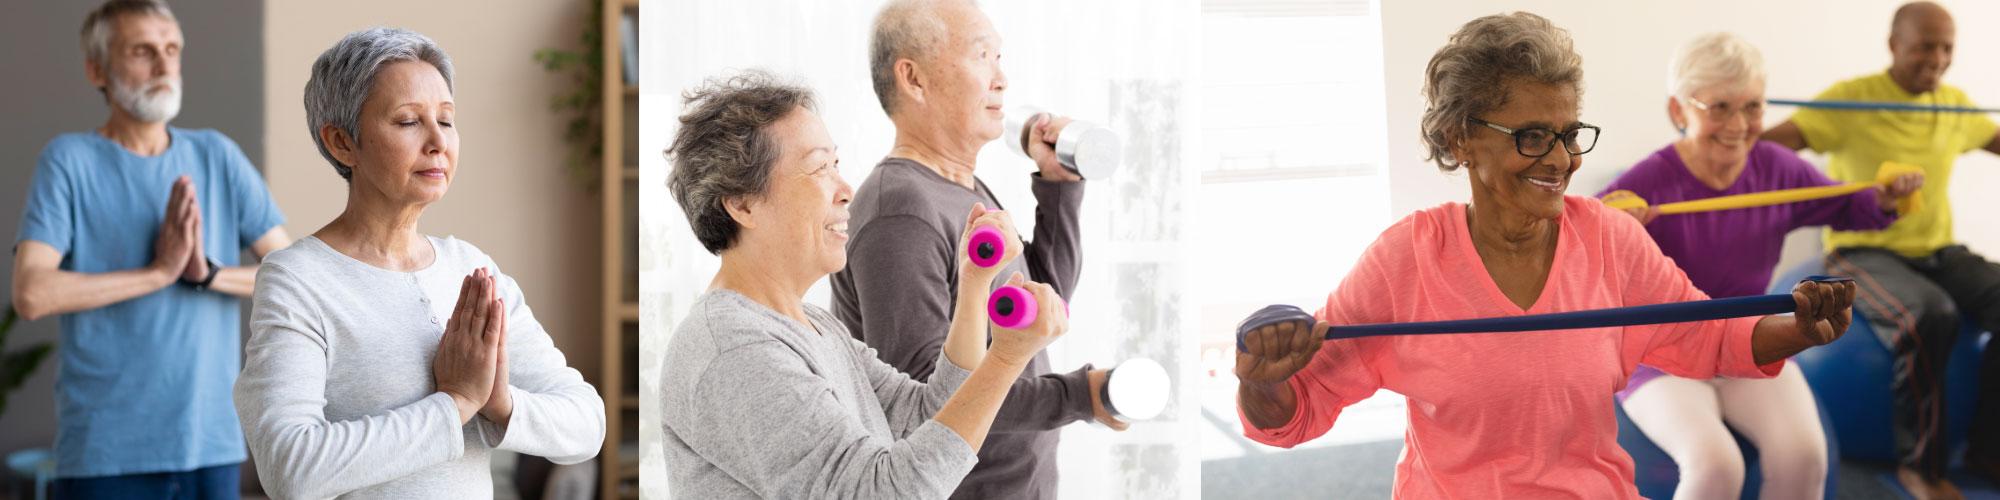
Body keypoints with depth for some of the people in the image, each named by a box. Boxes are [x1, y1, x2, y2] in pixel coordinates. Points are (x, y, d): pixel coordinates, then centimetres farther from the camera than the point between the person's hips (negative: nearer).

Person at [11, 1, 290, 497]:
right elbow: (31, 294, -12)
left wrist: (208, 272, -12)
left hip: (211, 440, 3)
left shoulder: (218, 156, 8)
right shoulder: (69, 159, 0)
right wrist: (158, 271, -13)